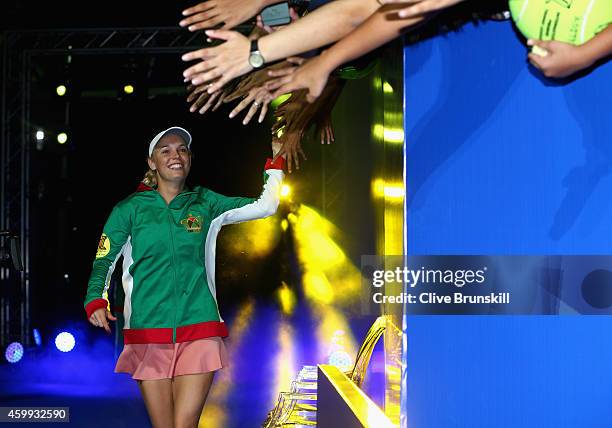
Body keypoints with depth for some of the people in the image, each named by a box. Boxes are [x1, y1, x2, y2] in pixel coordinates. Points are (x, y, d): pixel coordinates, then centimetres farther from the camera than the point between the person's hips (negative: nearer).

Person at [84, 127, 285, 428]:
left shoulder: (204, 204, 12)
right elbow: (103, 262, 3)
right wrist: (95, 302, -14)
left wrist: (276, 161, 6)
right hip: (148, 332, 0)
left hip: (198, 330, 0)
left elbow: (265, 206, 10)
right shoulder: (130, 209, 7)